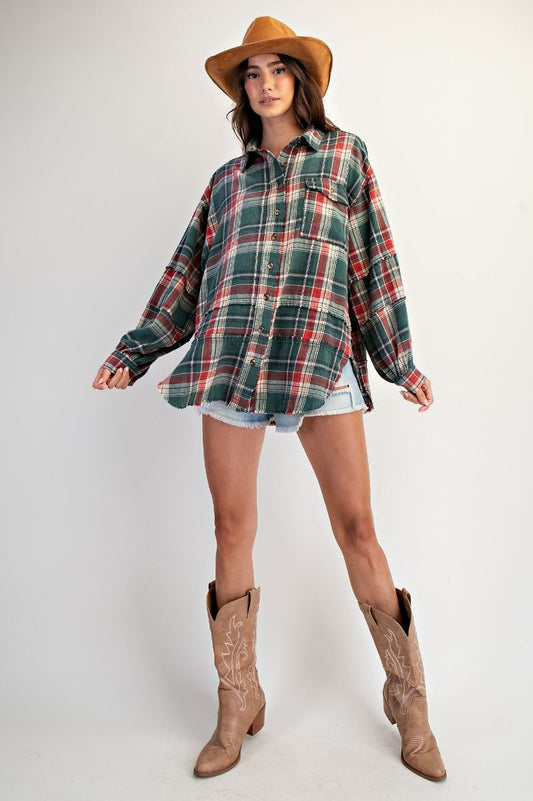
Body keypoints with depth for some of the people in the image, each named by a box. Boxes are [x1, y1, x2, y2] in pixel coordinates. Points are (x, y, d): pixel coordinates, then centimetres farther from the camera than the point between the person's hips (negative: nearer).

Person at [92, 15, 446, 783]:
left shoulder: (344, 152, 15)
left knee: (357, 526, -3)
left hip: (321, 354, -2)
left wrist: (399, 358, 7)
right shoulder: (228, 177, 21)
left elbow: (374, 258, 10)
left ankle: (408, 701, 14)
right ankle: (238, 705, 18)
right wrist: (134, 350, 17)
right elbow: (189, 272, 20)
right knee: (232, 530, 3)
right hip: (229, 358, 3)